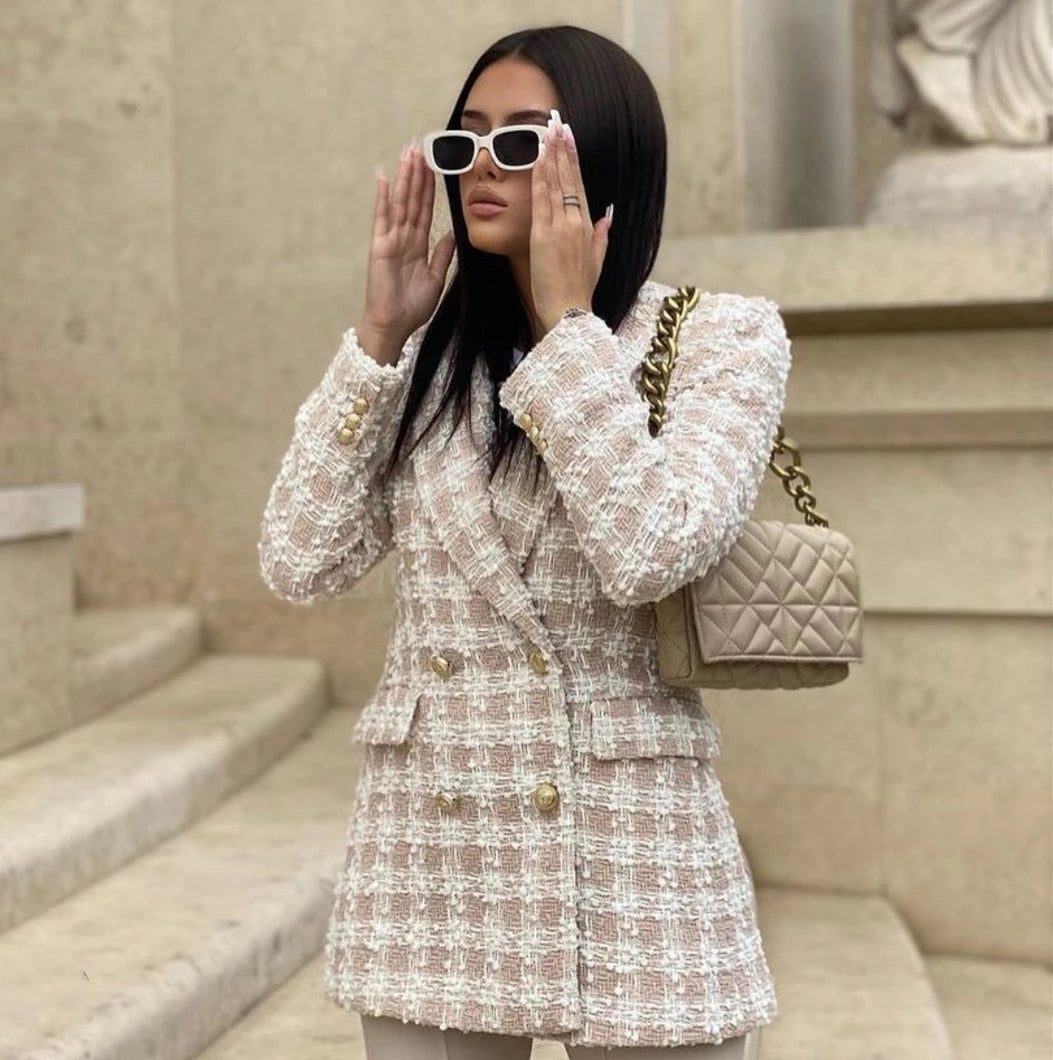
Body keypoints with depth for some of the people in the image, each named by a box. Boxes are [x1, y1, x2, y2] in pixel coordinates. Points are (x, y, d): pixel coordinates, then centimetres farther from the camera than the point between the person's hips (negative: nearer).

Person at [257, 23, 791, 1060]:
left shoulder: (722, 333, -5)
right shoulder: (432, 355, 7)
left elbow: (650, 553, -21)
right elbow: (297, 562, -2)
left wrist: (568, 320, -15)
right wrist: (377, 337, -4)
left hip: (629, 853, -3)